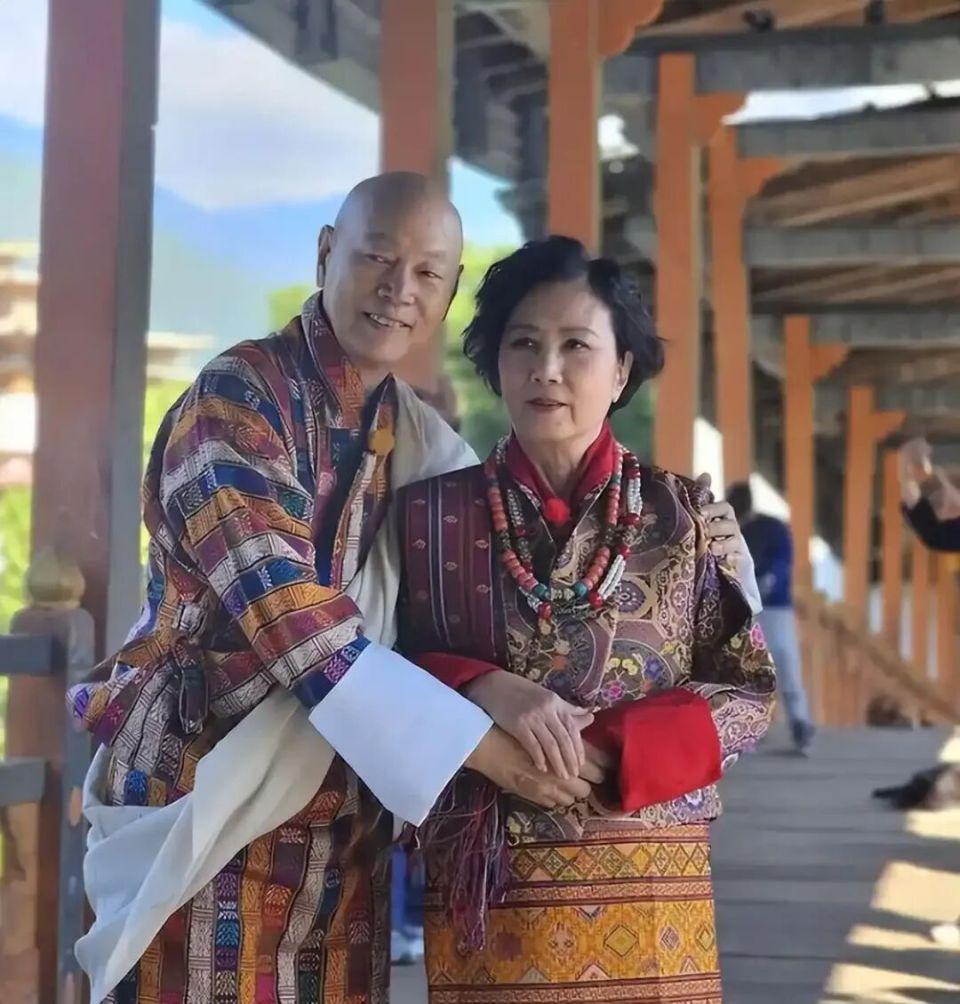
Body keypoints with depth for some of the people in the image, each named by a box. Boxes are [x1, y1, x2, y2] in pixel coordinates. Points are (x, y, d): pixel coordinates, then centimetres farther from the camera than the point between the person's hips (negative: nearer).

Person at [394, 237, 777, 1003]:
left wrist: (606, 750, -14)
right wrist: (485, 691, -17)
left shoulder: (681, 514, 2)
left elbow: (750, 693, 0)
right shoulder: (430, 512, 1)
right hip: (485, 885, 0)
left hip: (646, 888, 0)